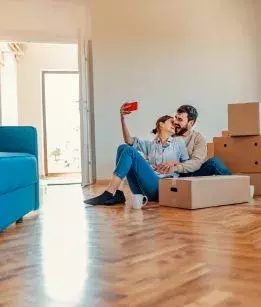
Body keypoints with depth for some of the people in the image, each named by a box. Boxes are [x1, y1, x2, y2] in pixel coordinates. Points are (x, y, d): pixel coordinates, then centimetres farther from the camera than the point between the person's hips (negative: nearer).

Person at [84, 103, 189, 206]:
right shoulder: (150, 145, 22)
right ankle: (117, 193, -20)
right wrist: (123, 118, -5)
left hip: (162, 187, -3)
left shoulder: (179, 142, 18)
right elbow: (129, 140, 6)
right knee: (123, 147, -8)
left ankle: (108, 194, -27)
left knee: (130, 151, -18)